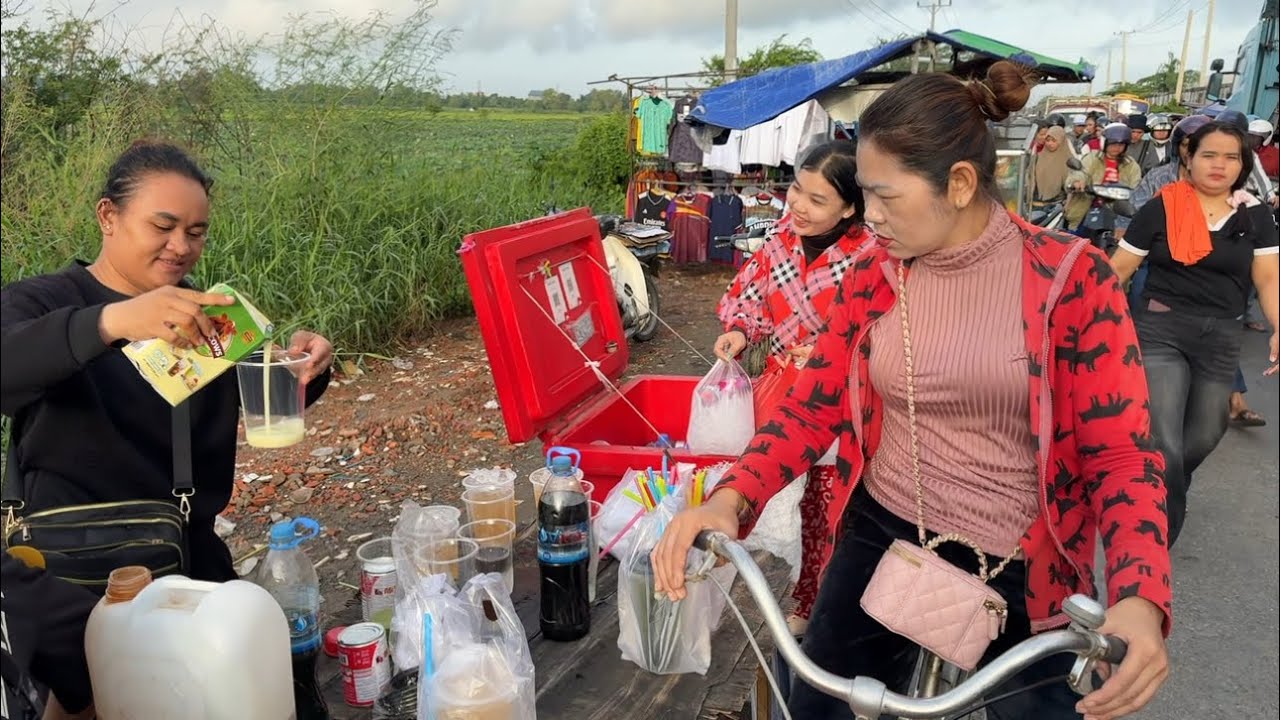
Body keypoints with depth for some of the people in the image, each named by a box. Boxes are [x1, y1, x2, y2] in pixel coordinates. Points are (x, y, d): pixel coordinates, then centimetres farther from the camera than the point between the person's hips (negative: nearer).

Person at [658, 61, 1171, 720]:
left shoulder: (1072, 277, -13)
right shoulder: (873, 274, -3)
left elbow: (1121, 453, -12)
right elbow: (812, 404, -4)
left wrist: (1138, 597, -29)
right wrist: (730, 498, -21)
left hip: (1018, 568, -2)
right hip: (879, 534, 3)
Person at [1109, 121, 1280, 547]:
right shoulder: (1161, 208, -4)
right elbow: (1119, 268, -2)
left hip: (1221, 338, 4)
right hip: (1161, 331, -4)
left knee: (1203, 437, 16)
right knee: (1163, 444, -11)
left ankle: (1162, 488, 47)